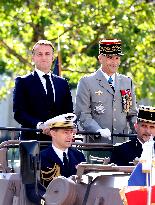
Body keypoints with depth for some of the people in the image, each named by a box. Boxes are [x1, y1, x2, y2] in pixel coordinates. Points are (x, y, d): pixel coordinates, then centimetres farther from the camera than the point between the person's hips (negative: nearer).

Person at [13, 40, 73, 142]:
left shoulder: (63, 83, 19)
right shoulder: (23, 82, 5)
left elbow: (69, 112, 17)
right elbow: (18, 113, -5)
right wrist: (39, 125, -20)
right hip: (33, 139, -3)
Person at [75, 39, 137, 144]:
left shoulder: (127, 82, 17)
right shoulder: (86, 82, 3)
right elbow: (83, 115, -3)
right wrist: (99, 131, -18)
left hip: (123, 142, 3)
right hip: (97, 142, -3)